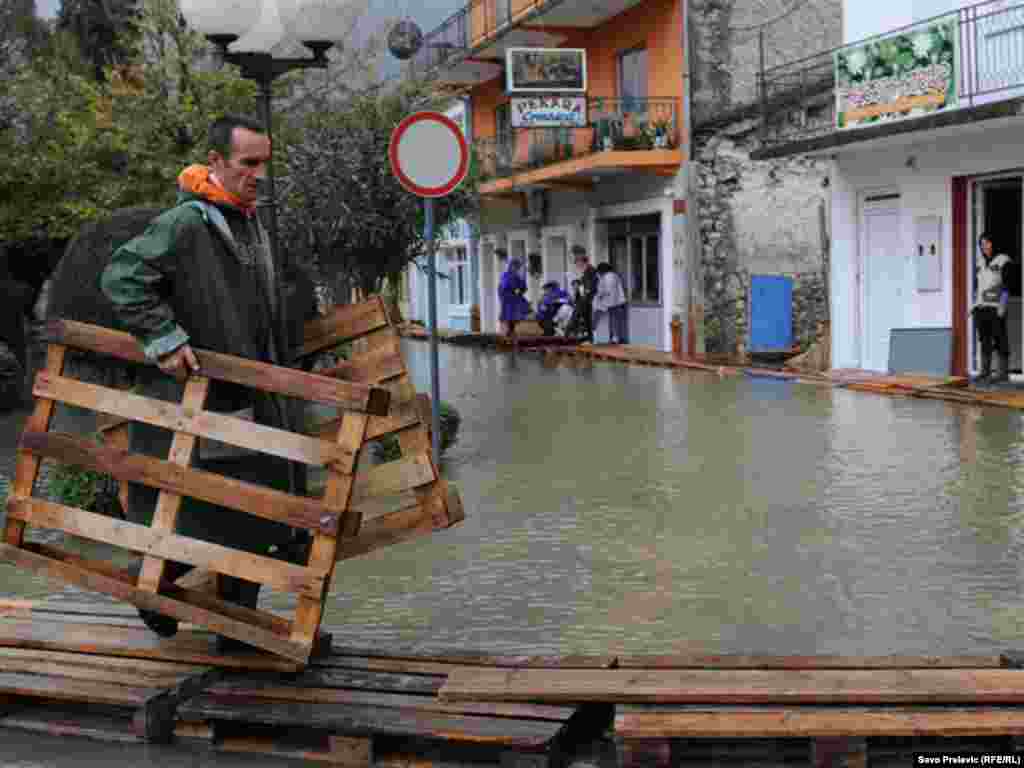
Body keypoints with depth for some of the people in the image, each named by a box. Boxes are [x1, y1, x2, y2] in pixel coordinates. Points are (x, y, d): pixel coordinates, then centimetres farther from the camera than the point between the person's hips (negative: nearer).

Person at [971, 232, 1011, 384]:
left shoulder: (1003, 261, -4)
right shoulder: (980, 263, 15)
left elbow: (1007, 285, -9)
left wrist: (1002, 306, -17)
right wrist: (974, 305, 13)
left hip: (996, 307, -6)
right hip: (981, 307, 6)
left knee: (1000, 340, -5)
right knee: (984, 339, 6)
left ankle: (1003, 372, -2)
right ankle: (985, 371, 9)